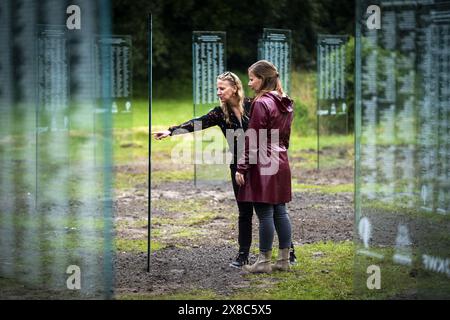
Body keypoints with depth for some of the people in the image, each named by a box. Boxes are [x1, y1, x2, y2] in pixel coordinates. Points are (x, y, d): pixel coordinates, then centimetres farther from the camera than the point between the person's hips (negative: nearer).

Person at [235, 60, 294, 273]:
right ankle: (284, 260, 14)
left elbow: (253, 141, -15)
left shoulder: (261, 103, -14)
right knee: (280, 212, 11)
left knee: (265, 213, -3)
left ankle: (264, 261, 1)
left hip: (263, 165, -9)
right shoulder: (285, 104, 12)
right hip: (281, 164, 9)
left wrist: (241, 168, -12)